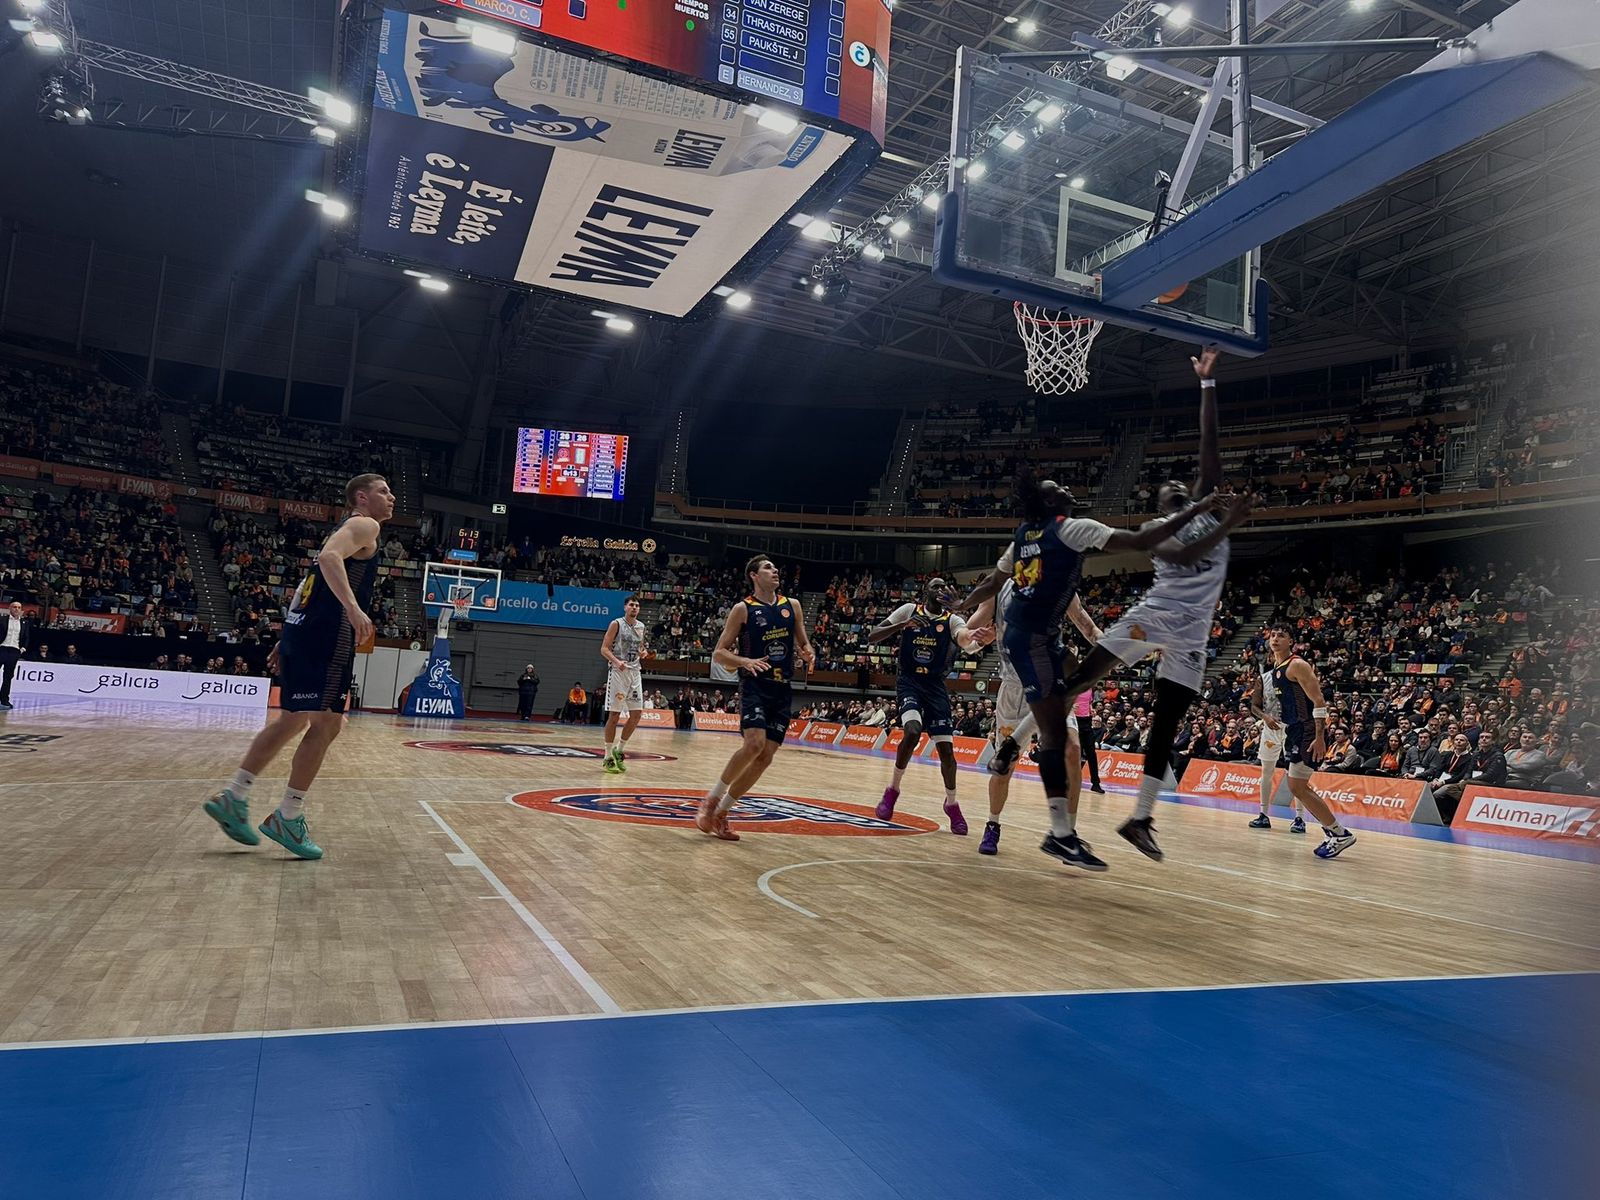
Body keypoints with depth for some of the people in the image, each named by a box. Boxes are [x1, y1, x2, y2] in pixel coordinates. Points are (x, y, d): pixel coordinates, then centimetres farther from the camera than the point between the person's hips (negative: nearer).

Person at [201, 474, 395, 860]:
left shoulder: (348, 529, 27)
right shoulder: (364, 525, -2)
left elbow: (312, 588, 27)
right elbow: (330, 557, -22)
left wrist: (288, 641, 27)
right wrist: (354, 607, -33)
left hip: (301, 626, 10)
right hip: (327, 630, -10)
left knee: (295, 720, 16)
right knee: (326, 724, -5)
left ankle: (233, 798, 20)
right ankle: (288, 819, -1)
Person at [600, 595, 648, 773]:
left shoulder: (641, 627, 13)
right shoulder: (616, 624, -5)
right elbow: (604, 648, -9)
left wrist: (643, 653, 1)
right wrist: (616, 661, -26)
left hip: (634, 672, 6)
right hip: (618, 671, -6)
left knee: (637, 714, 2)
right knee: (614, 714, -5)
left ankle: (619, 751, 17)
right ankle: (608, 757, 3)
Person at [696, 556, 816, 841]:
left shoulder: (792, 606, 11)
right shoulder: (743, 609, -2)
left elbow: (803, 644, 19)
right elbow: (719, 654, -3)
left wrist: (808, 654, -5)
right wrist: (745, 661, -21)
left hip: (782, 690, 5)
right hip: (754, 686, -5)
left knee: (765, 758, -1)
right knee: (754, 743, -26)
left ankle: (721, 812, 13)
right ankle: (711, 799, -6)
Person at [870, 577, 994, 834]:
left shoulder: (952, 620, -2)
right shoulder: (908, 611, -2)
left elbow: (966, 640, -26)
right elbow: (871, 638, -7)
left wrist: (981, 640, -50)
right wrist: (902, 626, -23)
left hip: (936, 687, 2)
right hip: (908, 682, -2)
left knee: (946, 749, -3)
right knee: (913, 731, -28)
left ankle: (951, 803, 22)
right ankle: (893, 789, -7)